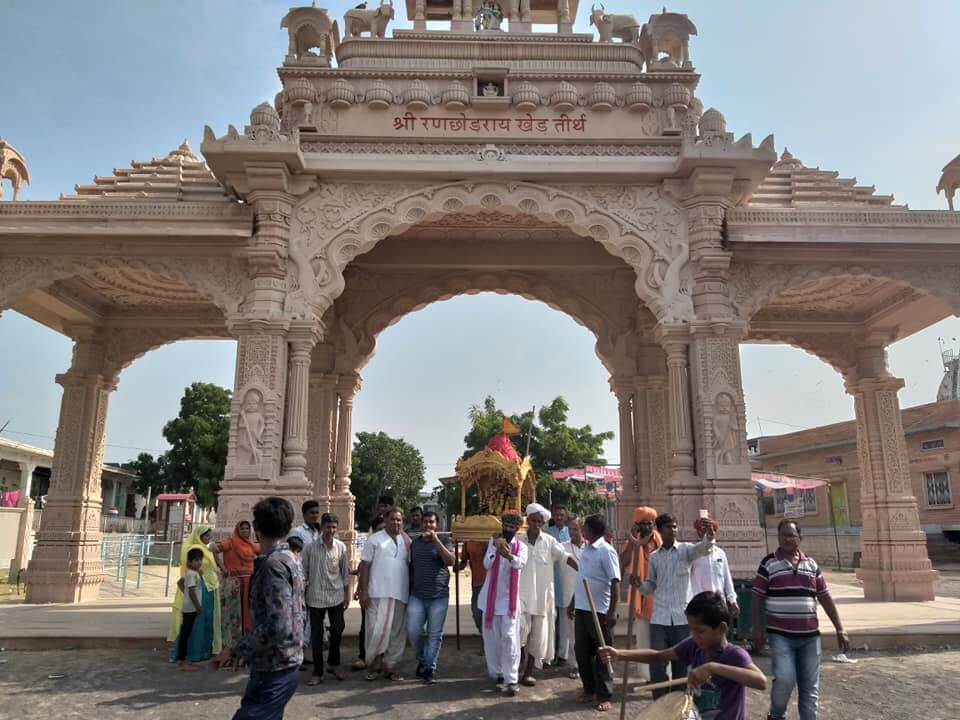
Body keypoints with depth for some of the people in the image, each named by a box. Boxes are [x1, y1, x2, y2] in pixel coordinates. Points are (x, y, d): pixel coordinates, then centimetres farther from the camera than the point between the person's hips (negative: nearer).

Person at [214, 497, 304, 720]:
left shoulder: (273, 563, -19)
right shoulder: (288, 558, 10)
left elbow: (278, 626, -26)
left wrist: (236, 650, -16)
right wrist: (244, 650, 18)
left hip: (274, 671, -9)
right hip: (280, 666, 9)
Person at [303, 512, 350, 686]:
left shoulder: (341, 547, 0)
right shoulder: (311, 548, -6)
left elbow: (345, 572, 7)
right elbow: (303, 573, -1)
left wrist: (347, 595, 7)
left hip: (336, 596, 2)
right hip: (316, 598, -2)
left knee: (338, 630, 7)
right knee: (316, 635, 4)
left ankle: (333, 664, 28)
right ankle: (317, 673, 15)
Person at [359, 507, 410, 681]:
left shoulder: (406, 541, 14)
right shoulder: (374, 539, 2)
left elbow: (411, 566, 15)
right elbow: (365, 565, -1)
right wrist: (363, 591, -8)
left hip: (401, 594, 4)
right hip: (379, 593, -4)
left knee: (397, 632, 7)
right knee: (378, 629, -8)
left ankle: (390, 666, 19)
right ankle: (375, 662, 14)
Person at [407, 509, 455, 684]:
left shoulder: (443, 542, 1)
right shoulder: (415, 542, 10)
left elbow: (450, 561, -16)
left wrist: (435, 539, -21)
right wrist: (409, 590, 17)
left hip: (439, 596, -2)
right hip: (417, 596, 2)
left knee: (435, 635, 2)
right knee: (412, 631, -3)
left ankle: (430, 669, 15)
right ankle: (422, 659, 22)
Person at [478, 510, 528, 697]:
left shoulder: (521, 546, -3)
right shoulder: (493, 541, 4)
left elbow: (521, 563, -26)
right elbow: (486, 564, -10)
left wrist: (510, 556, -48)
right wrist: (495, 548, -28)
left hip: (510, 599, -2)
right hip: (491, 598, 2)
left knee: (510, 638, -8)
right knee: (491, 638, 8)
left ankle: (511, 679, -4)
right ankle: (497, 674, 21)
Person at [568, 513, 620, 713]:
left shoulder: (606, 551, -14)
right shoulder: (585, 549, 9)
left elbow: (615, 583, -16)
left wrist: (612, 611, -20)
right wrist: (573, 603, 20)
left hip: (599, 611, -7)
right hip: (581, 609, 8)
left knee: (602, 654, 4)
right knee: (582, 651, 13)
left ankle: (604, 696, 16)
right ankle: (589, 690, 28)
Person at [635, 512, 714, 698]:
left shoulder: (685, 549, 0)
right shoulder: (654, 557, 9)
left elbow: (702, 548, -22)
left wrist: (709, 537, -44)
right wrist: (640, 585, -8)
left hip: (682, 617, -2)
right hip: (659, 618, 2)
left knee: (681, 665, 8)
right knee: (656, 664, -1)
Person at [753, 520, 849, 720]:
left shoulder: (812, 564, 8)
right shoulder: (768, 563, -2)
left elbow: (826, 598, 10)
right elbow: (758, 598, -1)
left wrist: (840, 630, 7)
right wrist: (757, 629, -6)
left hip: (810, 635, 4)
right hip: (780, 635, -4)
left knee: (810, 686, 6)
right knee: (784, 679, -15)